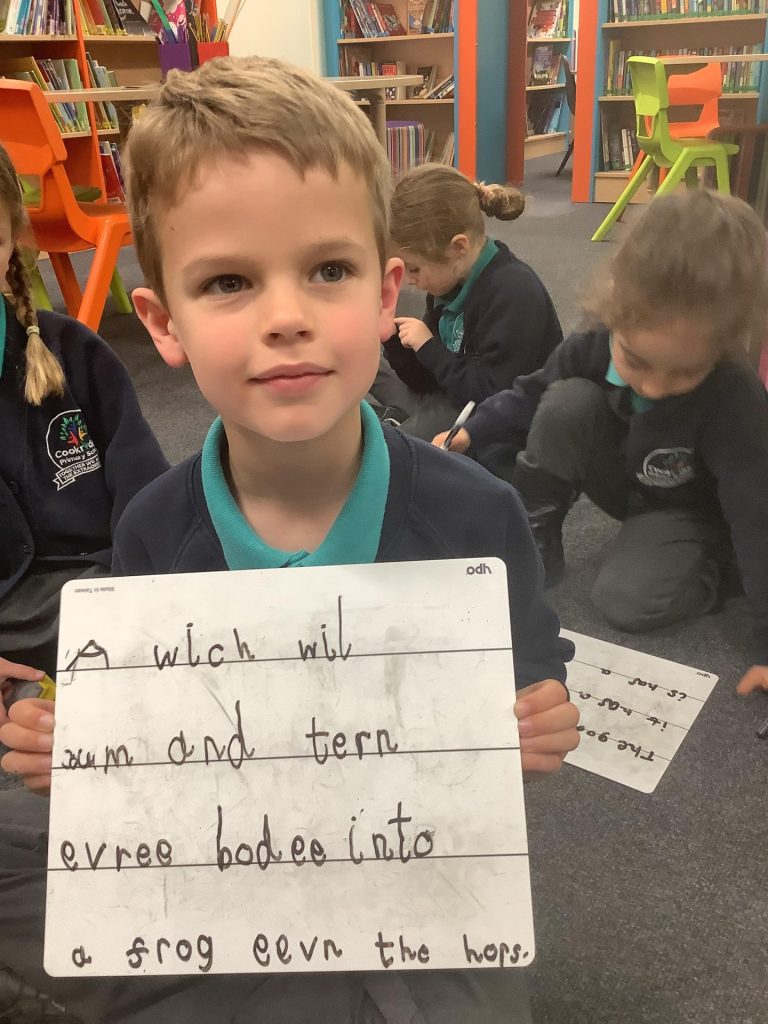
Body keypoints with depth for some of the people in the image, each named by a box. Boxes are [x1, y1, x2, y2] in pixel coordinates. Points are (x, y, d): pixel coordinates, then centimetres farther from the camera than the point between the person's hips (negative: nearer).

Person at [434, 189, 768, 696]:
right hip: (616, 477, 4)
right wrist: (471, 432, -10)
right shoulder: (593, 350, -25)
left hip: (686, 510, -4)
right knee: (568, 400, -25)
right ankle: (533, 545, -10)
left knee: (628, 601, -29)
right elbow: (532, 393, -1)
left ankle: (714, 565, 3)